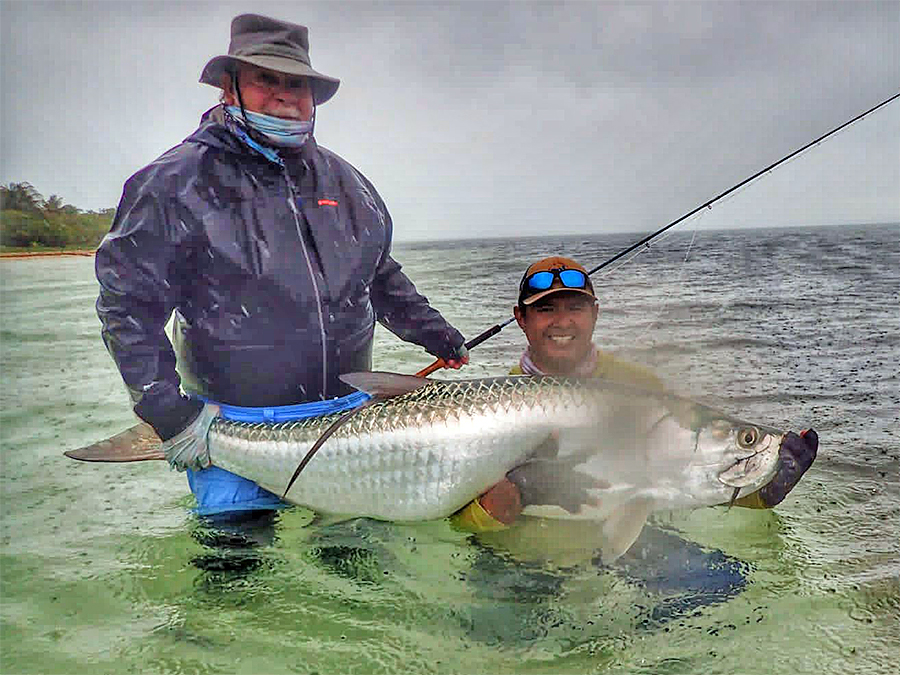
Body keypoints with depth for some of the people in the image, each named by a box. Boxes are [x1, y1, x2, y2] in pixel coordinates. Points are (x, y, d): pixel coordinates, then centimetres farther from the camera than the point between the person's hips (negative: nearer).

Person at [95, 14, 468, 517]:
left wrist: (434, 333, 13)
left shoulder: (345, 182, 9)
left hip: (350, 417, 5)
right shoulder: (180, 182, -8)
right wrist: (167, 409, -16)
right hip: (235, 427, -4)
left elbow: (382, 277, 20)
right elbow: (128, 301, -10)